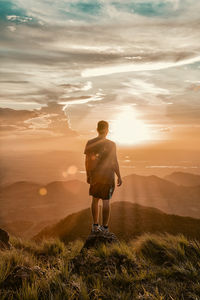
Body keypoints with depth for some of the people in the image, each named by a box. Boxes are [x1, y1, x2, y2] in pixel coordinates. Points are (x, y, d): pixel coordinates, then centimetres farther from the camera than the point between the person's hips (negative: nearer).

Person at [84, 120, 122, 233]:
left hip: (95, 176, 3)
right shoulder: (111, 144, -11)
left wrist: (88, 175, 13)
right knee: (106, 201, 5)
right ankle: (105, 227, 12)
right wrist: (119, 177, 0)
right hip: (108, 177, -3)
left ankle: (95, 225, 22)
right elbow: (114, 162, -10)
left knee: (95, 200, 16)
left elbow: (87, 161, 2)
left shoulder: (90, 143, -2)